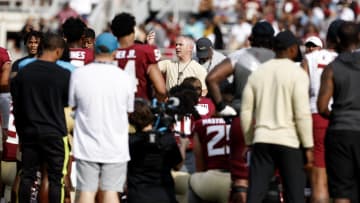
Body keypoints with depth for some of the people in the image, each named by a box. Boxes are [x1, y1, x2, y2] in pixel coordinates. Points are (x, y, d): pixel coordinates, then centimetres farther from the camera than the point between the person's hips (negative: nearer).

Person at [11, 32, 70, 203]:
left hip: (28, 131, 4)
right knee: (56, 178, 2)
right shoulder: (64, 75, -12)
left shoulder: (23, 72, -1)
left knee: (27, 175, 11)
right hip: (55, 133, -4)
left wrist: (20, 131, 15)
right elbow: (69, 102, 1)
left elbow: (16, 105, 5)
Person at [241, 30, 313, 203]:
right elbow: (302, 113, -11)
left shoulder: (257, 72, 10)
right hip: (288, 141, -4)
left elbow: (246, 112, 10)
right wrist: (308, 146, -5)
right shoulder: (297, 73, -5)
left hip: (262, 139, 4)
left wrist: (250, 142, 18)